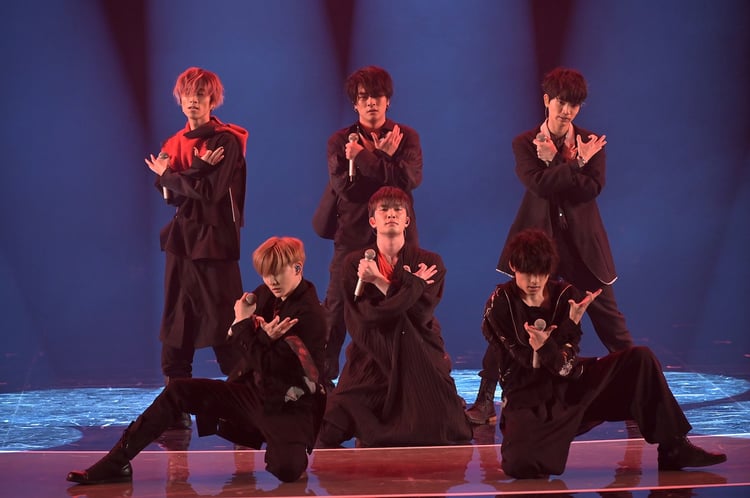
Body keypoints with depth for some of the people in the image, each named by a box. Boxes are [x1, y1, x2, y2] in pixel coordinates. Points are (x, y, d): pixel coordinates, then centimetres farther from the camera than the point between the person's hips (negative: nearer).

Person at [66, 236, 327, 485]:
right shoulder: (265, 296, 4)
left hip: (289, 408, -7)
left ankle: (278, 449, 7)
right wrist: (264, 338, -19)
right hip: (253, 390, 7)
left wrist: (243, 325, -17)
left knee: (287, 469, -33)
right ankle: (115, 463, -6)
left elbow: (268, 367, -20)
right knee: (178, 391, -6)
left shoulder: (310, 314, -18)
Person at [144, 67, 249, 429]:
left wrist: (169, 176, 0)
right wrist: (199, 169, -15)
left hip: (215, 240, -6)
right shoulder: (174, 144, 14)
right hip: (181, 240, 6)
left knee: (224, 325, -6)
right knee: (176, 330, 5)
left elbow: (211, 191, -14)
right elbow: (169, 195, 2)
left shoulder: (227, 141, -4)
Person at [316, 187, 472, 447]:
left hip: (420, 362, 0)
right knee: (330, 436, -16)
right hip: (371, 360, 0)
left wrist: (380, 282, -10)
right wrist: (411, 285, -11)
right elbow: (361, 319, -10)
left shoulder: (429, 262, 3)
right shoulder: (355, 263, 3)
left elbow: (420, 314, -11)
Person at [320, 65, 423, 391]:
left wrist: (364, 159, -11)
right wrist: (384, 158, -8)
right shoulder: (340, 141, 8)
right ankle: (322, 380, 5)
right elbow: (342, 185, -8)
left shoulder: (406, 137, 9)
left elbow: (411, 179, -9)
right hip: (353, 235, 0)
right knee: (336, 311, -2)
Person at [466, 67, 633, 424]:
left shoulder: (590, 143, 6)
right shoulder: (525, 144, 2)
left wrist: (556, 164, -13)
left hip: (582, 243, 1)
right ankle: (485, 400, 2)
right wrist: (576, 165, -14)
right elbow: (539, 183, -15)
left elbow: (593, 187, -10)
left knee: (609, 319, 5)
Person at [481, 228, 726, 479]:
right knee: (519, 464, -35)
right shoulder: (499, 305, -8)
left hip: (572, 385, 4)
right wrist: (571, 324, -25)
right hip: (528, 403, -4)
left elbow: (568, 366, -8)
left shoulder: (565, 295, 0)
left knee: (640, 358, -14)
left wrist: (546, 347, -31)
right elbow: (528, 362, -14)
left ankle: (674, 448, -7)